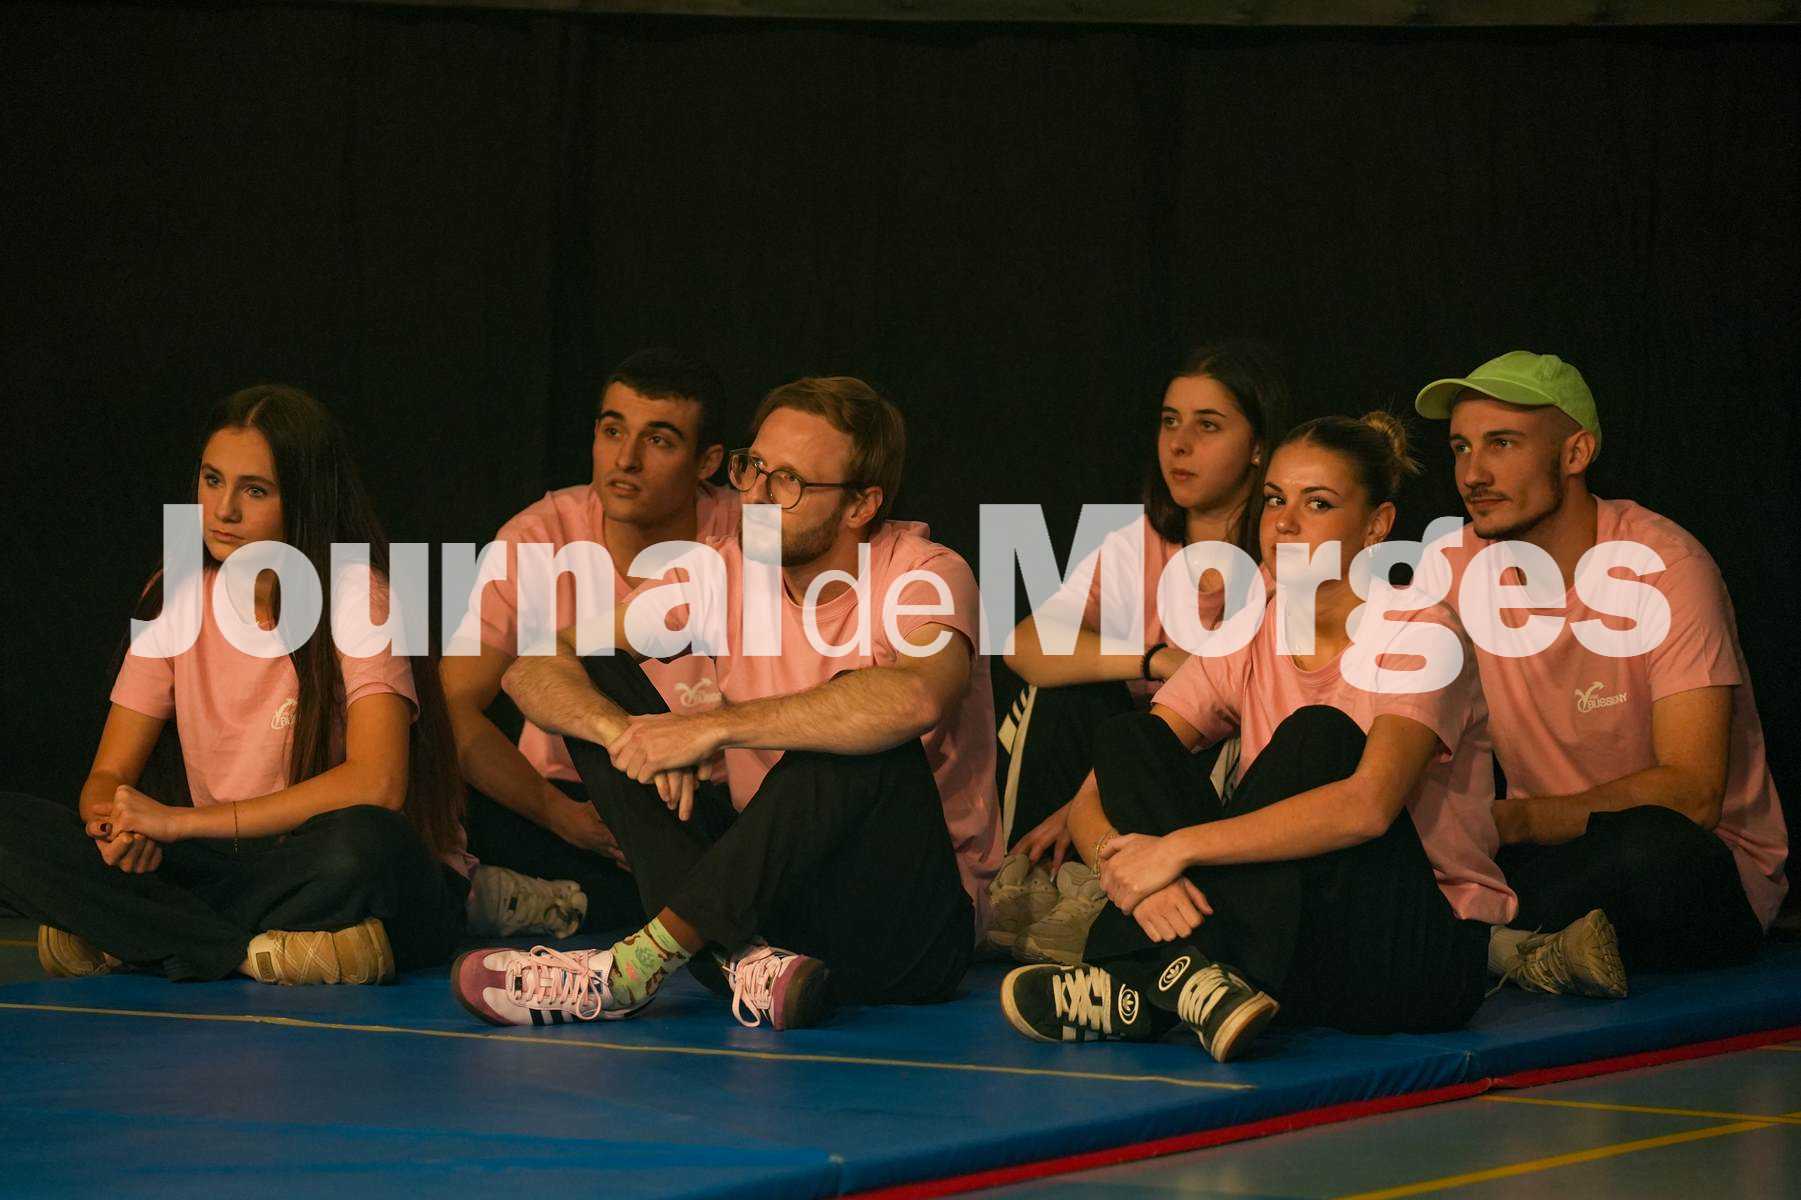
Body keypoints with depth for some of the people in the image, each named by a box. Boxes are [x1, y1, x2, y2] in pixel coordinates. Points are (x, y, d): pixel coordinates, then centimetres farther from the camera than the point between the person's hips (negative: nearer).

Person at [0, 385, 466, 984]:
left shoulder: (356, 596, -10)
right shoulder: (175, 596, 5)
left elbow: (376, 783, -25)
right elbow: (108, 776, 5)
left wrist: (181, 820, -25)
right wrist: (114, 821, -22)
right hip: (222, 870, 4)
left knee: (360, 844, -41)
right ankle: (257, 952, -23)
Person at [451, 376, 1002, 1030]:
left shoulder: (927, 577, -13)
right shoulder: (727, 573, 1)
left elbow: (915, 697, -38)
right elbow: (533, 669, -1)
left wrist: (713, 726, -35)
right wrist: (624, 730, -24)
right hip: (772, 890, 5)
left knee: (863, 745, -33)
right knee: (599, 680, -6)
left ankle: (639, 963, -30)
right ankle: (743, 959, -27)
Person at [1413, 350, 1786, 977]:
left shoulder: (1663, 566, -14)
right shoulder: (1450, 566, 1)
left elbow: (1692, 794, -21)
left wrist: (1514, 821, -29)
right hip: (1548, 852, 3)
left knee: (1649, 841, -39)